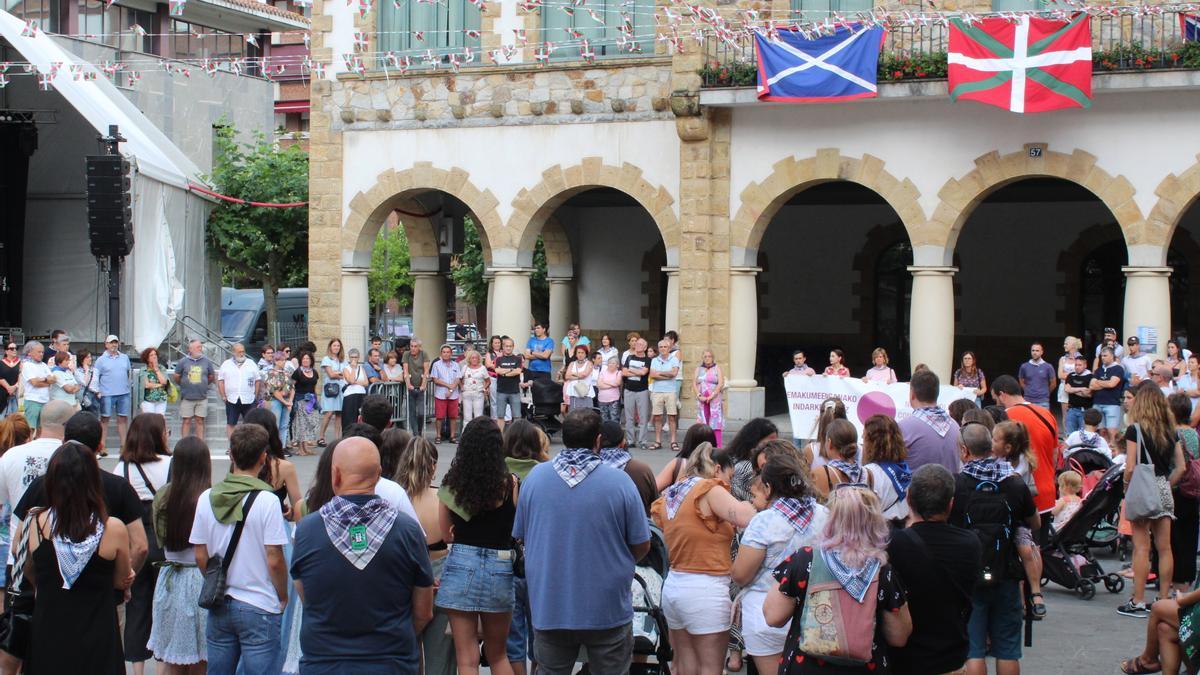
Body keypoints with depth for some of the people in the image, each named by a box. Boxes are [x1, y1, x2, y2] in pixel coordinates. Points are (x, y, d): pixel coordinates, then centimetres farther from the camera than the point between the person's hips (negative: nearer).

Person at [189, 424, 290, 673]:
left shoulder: (207, 498, 0)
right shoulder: (267, 501, -14)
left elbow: (200, 556, 5)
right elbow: (274, 561, -14)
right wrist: (283, 598, 2)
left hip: (219, 606, 5)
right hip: (259, 607, -5)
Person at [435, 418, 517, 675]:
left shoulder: (452, 483, -3)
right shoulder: (510, 484, -8)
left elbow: (446, 534, 4)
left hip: (460, 565, 0)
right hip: (499, 566, 0)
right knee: (498, 654, 19)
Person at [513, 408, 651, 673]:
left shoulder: (534, 477, -4)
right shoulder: (619, 481, -12)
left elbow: (520, 536, 7)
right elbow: (641, 545, -5)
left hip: (548, 610, 2)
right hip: (608, 611, -2)